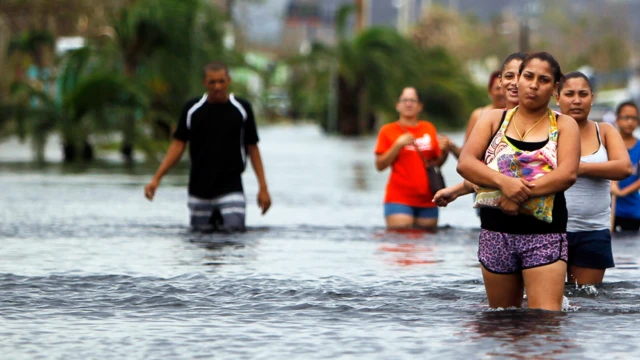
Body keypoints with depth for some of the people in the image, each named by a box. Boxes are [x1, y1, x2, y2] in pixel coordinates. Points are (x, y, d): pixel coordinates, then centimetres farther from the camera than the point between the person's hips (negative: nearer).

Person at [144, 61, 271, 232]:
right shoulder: (192, 108, 0)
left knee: (234, 228, -14)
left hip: (231, 186, -1)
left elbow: (252, 148, 3)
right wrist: (156, 178, -6)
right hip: (199, 186, 2)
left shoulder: (242, 109, -2)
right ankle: (214, 218, 34)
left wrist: (263, 187, -2)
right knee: (201, 230, 7)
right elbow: (178, 145, 2)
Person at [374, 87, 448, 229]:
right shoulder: (388, 131, 4)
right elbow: (380, 165, -2)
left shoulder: (429, 128, 13)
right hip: (399, 199, -4)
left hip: (427, 200, 4)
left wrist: (444, 151, -2)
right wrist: (398, 145, -12)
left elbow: (437, 162, 19)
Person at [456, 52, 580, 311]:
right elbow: (465, 163, -3)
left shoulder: (564, 126, 5)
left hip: (544, 233, -3)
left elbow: (568, 174, -11)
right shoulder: (494, 119, 10)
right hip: (496, 231, 3)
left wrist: (521, 194, -20)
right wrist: (503, 182, -21)